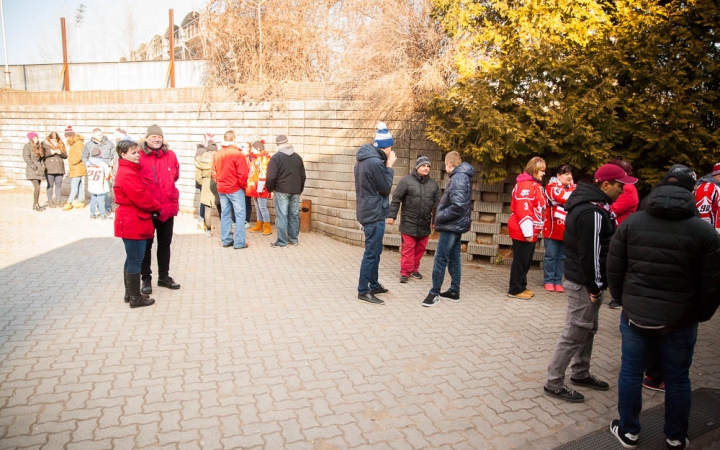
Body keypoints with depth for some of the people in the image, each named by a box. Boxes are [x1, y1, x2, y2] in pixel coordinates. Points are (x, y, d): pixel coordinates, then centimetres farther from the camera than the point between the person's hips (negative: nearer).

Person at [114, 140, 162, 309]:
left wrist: (154, 207, 3)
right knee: (135, 260, -3)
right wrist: (157, 207, -5)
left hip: (132, 222, 11)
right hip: (133, 223, -11)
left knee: (131, 259, 17)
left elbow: (140, 194, 16)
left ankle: (130, 293, 27)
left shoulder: (129, 171, 14)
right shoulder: (127, 174, -19)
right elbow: (142, 197, -22)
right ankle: (135, 298, 6)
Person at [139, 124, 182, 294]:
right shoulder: (140, 156, -9)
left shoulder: (170, 155, 2)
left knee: (165, 244, 15)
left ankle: (164, 276, 30)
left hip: (168, 207, 4)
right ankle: (146, 278, 21)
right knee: (146, 244, 9)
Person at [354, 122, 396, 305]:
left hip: (367, 211, 10)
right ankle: (363, 291, 4)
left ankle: (374, 285, 30)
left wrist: (385, 165, 8)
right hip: (374, 213, -10)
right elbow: (386, 188, -14)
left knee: (375, 250, 19)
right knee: (371, 253, -3)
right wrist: (389, 166, -6)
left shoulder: (364, 159, 10)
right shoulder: (375, 162, -22)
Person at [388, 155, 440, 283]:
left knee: (420, 249, 11)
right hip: (409, 223, -4)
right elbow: (396, 199, -5)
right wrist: (392, 215, -9)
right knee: (408, 248, -3)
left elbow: (437, 204, 13)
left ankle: (414, 269, 26)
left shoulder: (433, 184, 9)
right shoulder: (406, 181, -5)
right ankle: (405, 272, 5)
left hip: (425, 224, 4)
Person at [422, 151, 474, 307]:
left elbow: (458, 206, -28)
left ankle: (435, 293, 1)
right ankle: (454, 291, 21)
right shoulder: (462, 176, 14)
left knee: (440, 259, -5)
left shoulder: (459, 178, -18)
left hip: (451, 225, -10)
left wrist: (440, 217, -16)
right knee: (453, 259, 14)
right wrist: (442, 215, 9)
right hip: (456, 224, 10)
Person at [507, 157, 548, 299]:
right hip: (523, 232, -10)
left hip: (531, 232, 10)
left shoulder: (534, 184, 17)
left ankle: (521, 287, 26)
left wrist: (533, 231, 17)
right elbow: (523, 210, -23)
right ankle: (515, 290, 7)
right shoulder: (526, 184, -16)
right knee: (520, 260, -2)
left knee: (526, 261, 15)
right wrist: (527, 231, -23)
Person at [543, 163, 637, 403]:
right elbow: (590, 253, -24)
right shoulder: (593, 212, -22)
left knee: (588, 329, 22)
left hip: (585, 280, 11)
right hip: (584, 283, -11)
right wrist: (595, 285, -17)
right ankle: (553, 383, 7)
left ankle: (581, 373, 37)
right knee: (574, 334, -3)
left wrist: (596, 284, 16)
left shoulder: (592, 205, 12)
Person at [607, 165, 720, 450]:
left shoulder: (632, 222, -2)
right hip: (680, 321, -1)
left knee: (631, 373, 13)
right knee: (677, 379, 15)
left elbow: (614, 270, 2)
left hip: (635, 315, 1)